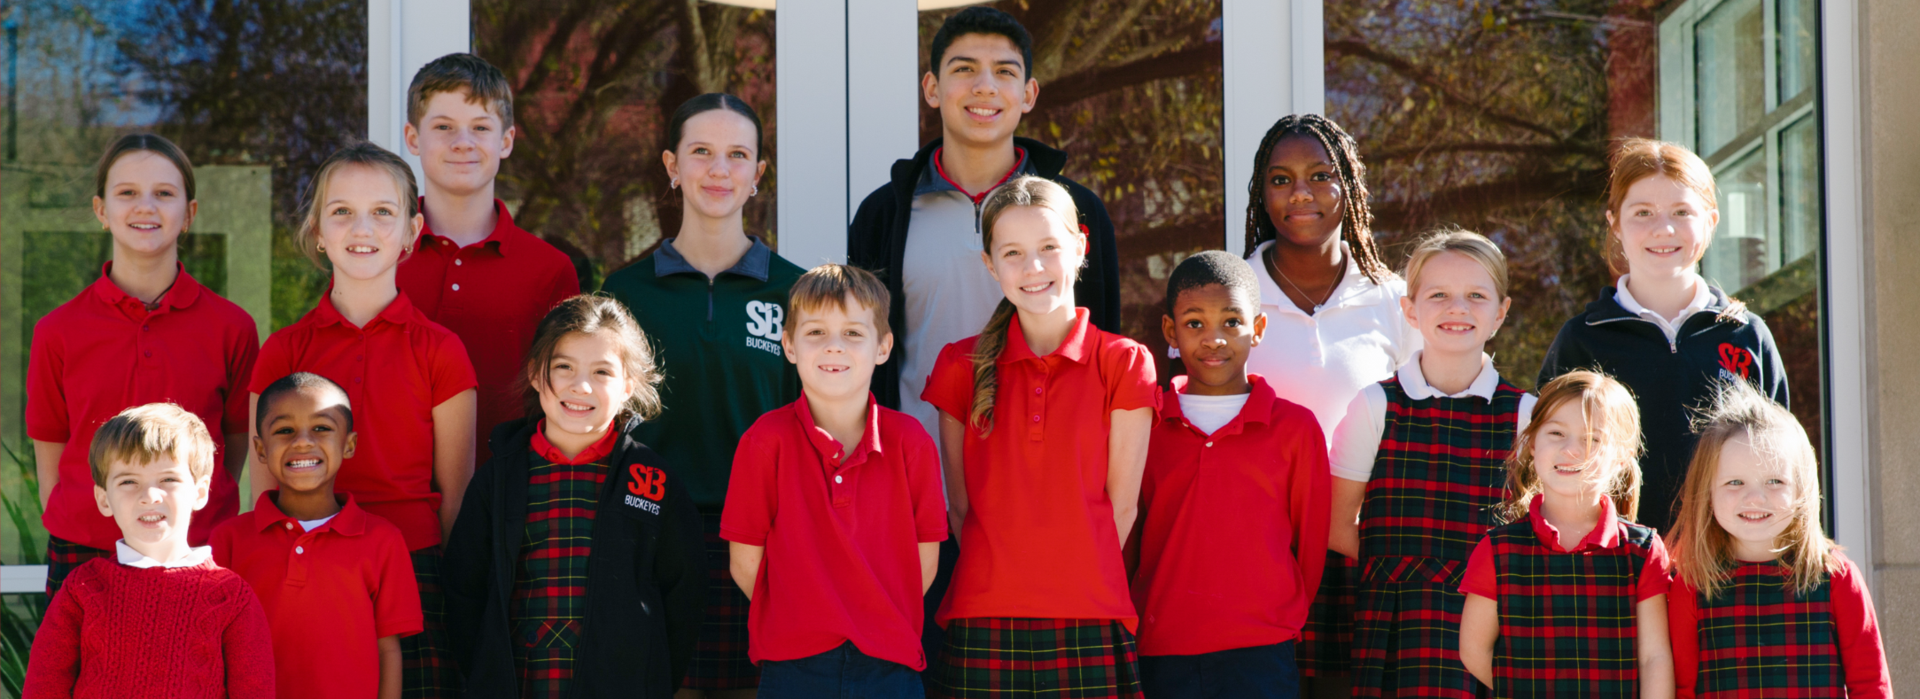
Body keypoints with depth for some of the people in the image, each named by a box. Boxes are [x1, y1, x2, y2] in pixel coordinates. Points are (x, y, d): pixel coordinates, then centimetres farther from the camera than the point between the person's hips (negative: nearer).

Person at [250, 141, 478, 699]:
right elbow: (264, 496, 9)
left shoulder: (440, 351, 2)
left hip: (415, 572, -1)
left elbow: (455, 500, 5)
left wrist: (453, 592, 2)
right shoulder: (282, 352, 5)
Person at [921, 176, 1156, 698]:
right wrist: (1001, 584, 2)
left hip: (1090, 623, -1)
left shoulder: (1123, 364, 2)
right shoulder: (962, 367, 7)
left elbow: (1121, 505, 2)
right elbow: (961, 506, 9)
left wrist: (1080, 585, 1)